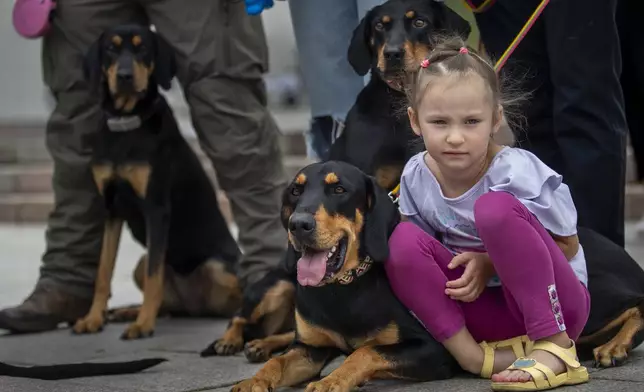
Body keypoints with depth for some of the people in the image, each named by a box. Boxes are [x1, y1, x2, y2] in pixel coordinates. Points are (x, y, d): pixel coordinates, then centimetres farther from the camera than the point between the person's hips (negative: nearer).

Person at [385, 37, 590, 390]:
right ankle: (477, 356, -22)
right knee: (402, 240, -19)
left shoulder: (517, 172, -20)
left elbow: (567, 247, -10)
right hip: (487, 307, 4)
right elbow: (423, 253, 7)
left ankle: (554, 347, -24)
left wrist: (491, 263, -20)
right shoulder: (416, 176, -7)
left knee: (495, 208, -31)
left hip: (556, 304, -4)